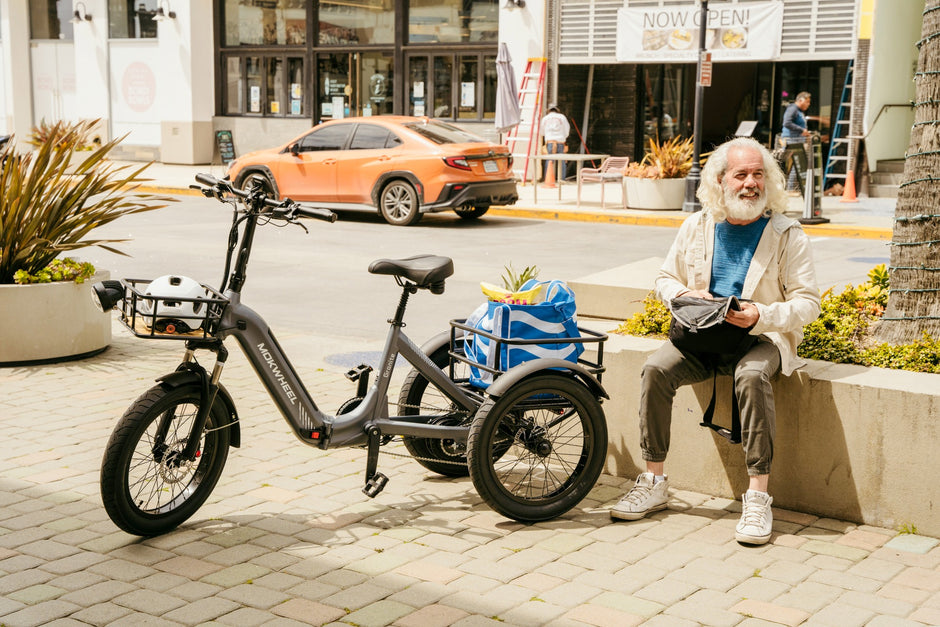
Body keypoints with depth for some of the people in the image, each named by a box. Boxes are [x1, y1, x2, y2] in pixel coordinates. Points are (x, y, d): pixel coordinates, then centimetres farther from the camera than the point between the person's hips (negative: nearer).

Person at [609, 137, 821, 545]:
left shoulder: (787, 234, -3)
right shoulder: (697, 226, 7)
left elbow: (807, 303, -5)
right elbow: (665, 278, 17)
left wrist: (761, 316, -23)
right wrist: (684, 295, -7)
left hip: (762, 337, -3)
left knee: (751, 376, -37)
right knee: (656, 368, -24)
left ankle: (758, 496, -29)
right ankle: (654, 483, -11)